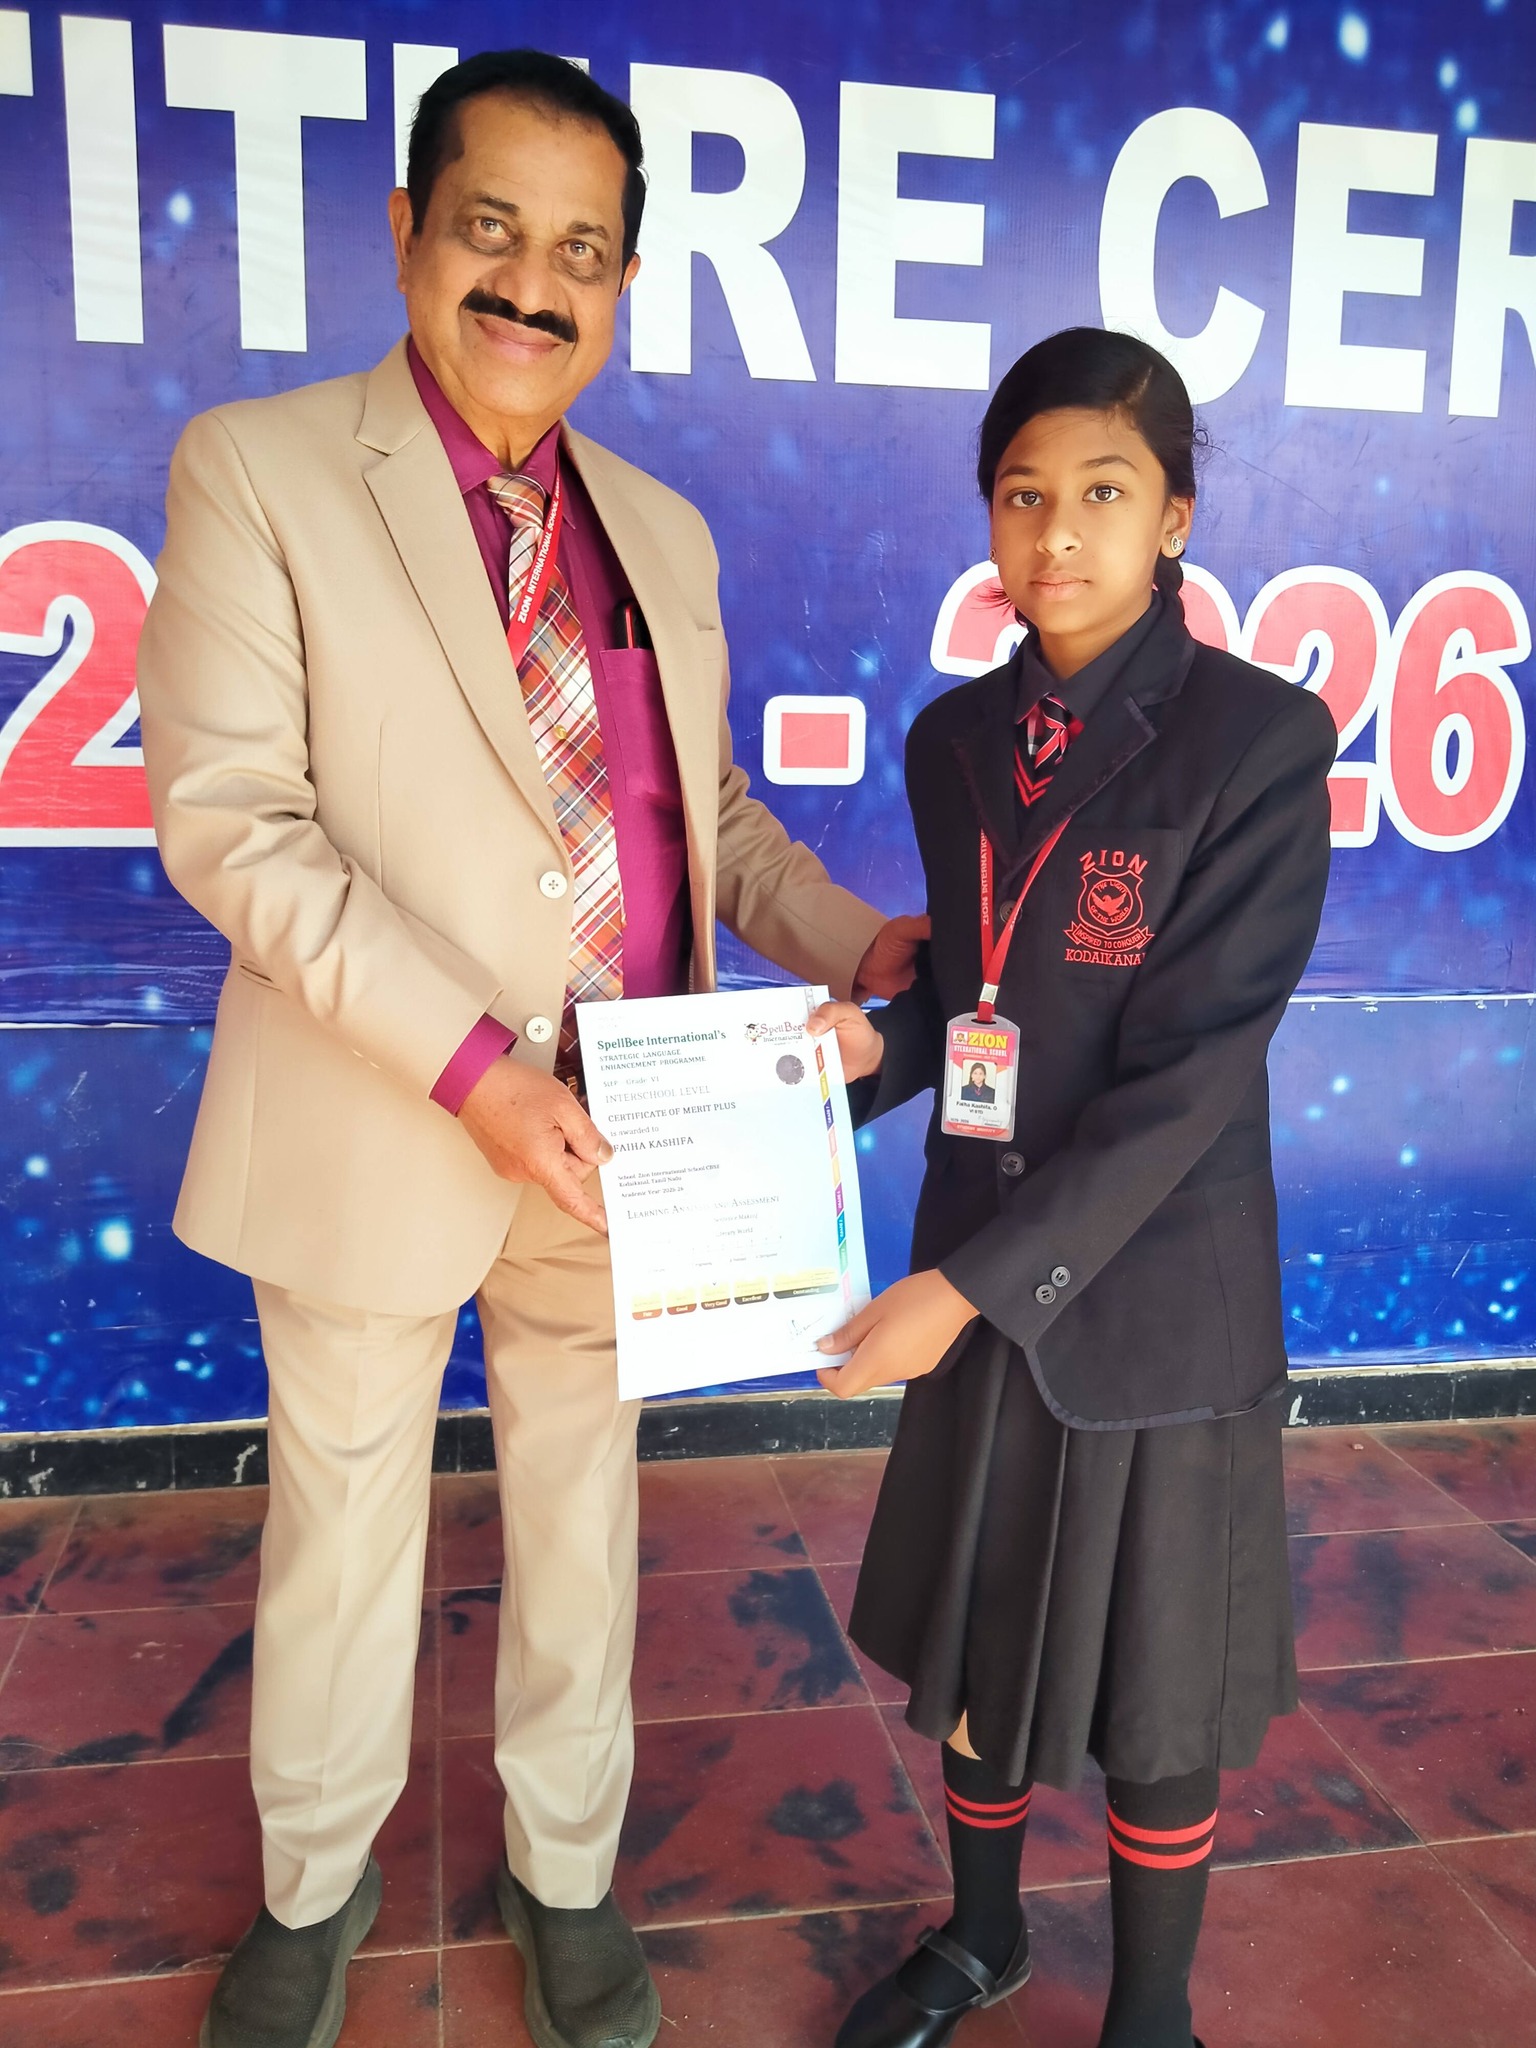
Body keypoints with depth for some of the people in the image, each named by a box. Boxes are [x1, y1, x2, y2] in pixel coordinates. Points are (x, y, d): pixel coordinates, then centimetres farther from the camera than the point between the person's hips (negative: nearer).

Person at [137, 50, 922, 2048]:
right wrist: (472, 1067, -23)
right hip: (379, 1130, -4)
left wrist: (860, 945, -4)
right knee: (347, 1523, 16)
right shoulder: (255, 471, -7)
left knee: (581, 1506, 19)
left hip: (624, 1135, 4)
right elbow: (231, 819, -15)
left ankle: (563, 1873, 43)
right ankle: (313, 1885, 43)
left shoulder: (663, 531, 9)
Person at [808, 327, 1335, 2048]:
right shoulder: (957, 740, 2)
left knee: (1148, 1684, 13)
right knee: (977, 1638, 21)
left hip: (1157, 1295, -5)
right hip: (980, 1280, 5)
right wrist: (877, 1040, -10)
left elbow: (1187, 1078, -20)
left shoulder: (1258, 741, -15)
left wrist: (977, 1281, -23)